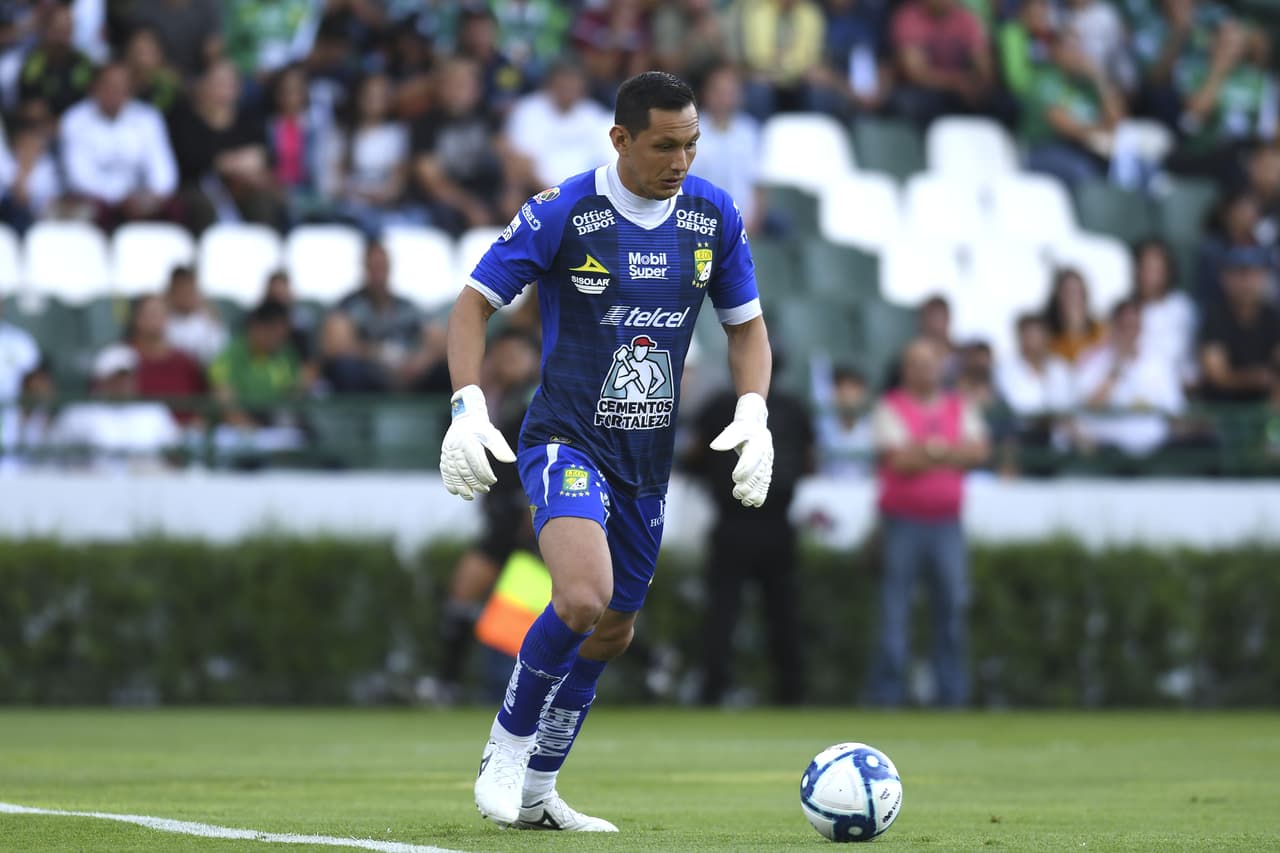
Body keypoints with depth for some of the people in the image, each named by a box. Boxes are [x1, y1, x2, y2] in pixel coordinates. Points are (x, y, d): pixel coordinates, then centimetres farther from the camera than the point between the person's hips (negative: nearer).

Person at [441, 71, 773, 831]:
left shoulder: (714, 214, 0)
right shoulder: (562, 213, -13)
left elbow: (747, 324, 12)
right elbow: (476, 303, -5)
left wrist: (753, 414, -5)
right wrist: (468, 407, -19)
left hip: (648, 456, 6)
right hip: (566, 439, -6)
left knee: (611, 632, 13)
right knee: (584, 597, -28)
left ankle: (534, 794, 31)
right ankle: (506, 749, -5)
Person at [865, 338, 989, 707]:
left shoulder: (959, 408, 14)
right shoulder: (891, 408, 2)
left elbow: (978, 451, 0)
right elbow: (900, 460, -10)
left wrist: (929, 450, -9)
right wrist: (949, 455, -6)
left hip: (946, 521, 4)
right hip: (903, 520, -4)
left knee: (952, 604, 1)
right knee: (894, 607, -5)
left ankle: (953, 691, 6)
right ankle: (887, 693, -2)